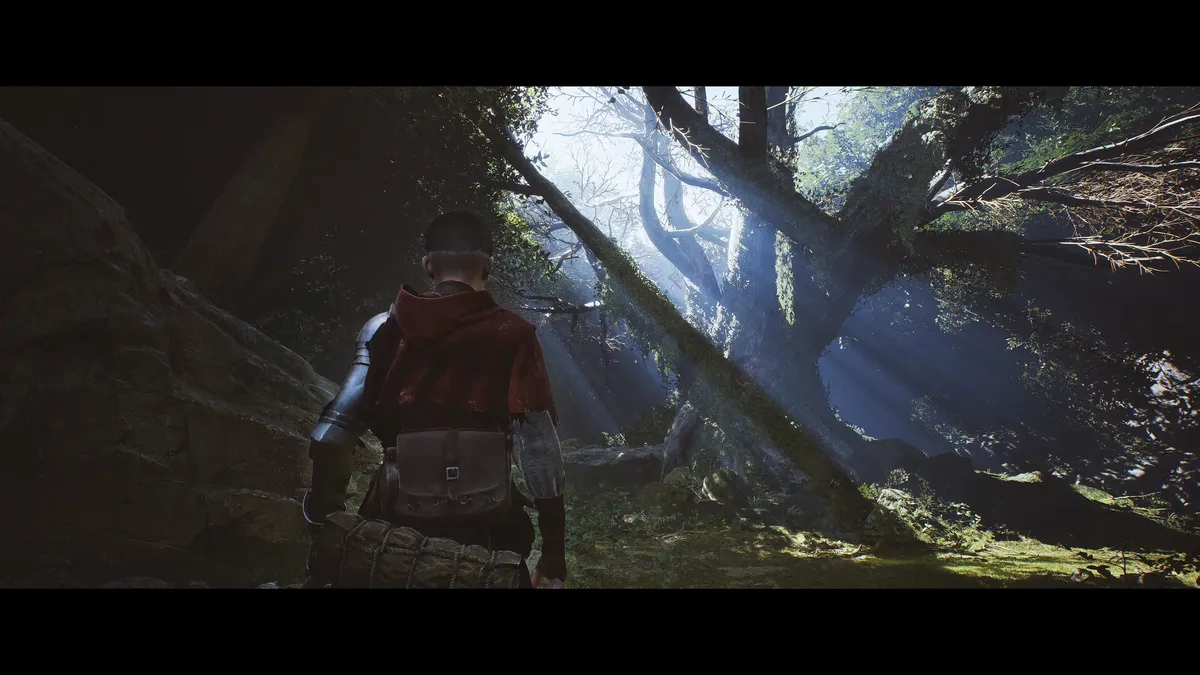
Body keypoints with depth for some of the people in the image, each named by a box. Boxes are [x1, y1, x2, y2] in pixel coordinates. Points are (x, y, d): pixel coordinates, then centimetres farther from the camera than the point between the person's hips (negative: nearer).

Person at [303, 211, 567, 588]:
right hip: (483, 534, -2)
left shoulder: (385, 330, 2)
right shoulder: (511, 335, -6)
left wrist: (326, 520, 6)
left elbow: (333, 433, -4)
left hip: (397, 529, 2)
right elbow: (539, 451, -11)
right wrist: (554, 553, -7)